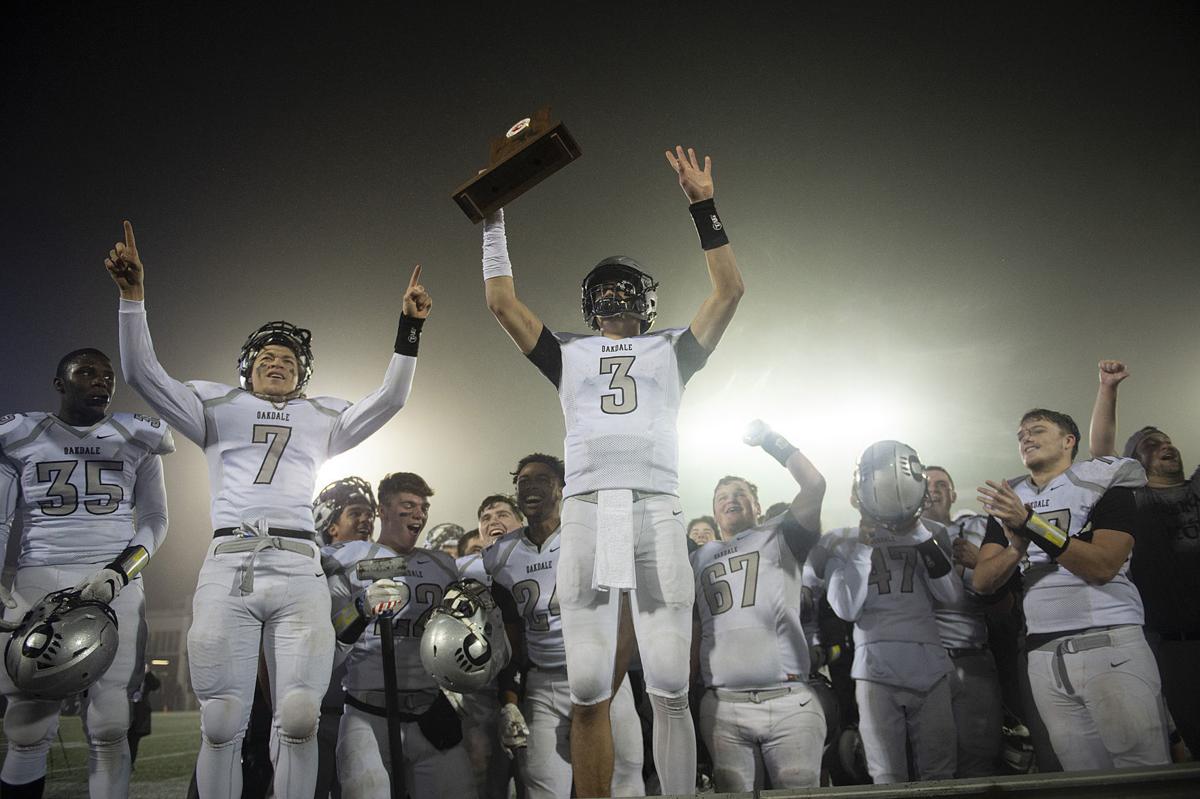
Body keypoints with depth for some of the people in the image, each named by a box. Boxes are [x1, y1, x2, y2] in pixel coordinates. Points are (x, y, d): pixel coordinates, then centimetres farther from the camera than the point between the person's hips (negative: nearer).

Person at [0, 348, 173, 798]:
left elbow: (154, 520, 8)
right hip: (38, 582, 0)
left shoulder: (136, 441, 12)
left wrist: (119, 571, -9)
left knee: (110, 728, -2)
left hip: (116, 587, 0)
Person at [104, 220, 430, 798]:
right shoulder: (220, 408, 20)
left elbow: (389, 399, 13)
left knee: (299, 721, -8)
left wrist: (409, 326, 6)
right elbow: (143, 373, 12)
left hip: (299, 571, 1)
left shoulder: (323, 419, 22)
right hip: (227, 567, 0)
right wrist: (133, 296, 3)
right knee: (221, 725, -3)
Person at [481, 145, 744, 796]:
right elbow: (501, 302, 23)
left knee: (669, 689, -6)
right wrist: (493, 219, 23)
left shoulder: (670, 351, 24)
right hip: (585, 510, 1)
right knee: (588, 691, -4)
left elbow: (729, 290, 17)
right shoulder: (569, 355, 26)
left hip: (656, 511, -1)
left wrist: (703, 207, 13)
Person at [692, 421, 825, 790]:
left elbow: (814, 484, -4)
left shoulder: (778, 537, 10)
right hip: (723, 706, 3)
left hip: (789, 701, -2)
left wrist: (768, 438, 3)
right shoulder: (698, 558, 20)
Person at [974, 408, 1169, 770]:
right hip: (1045, 656, 4)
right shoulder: (1009, 501, 15)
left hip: (1111, 645, -4)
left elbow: (1103, 566, -13)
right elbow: (982, 581, 8)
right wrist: (1017, 548, -12)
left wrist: (1031, 523, -19)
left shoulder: (1104, 482, 2)